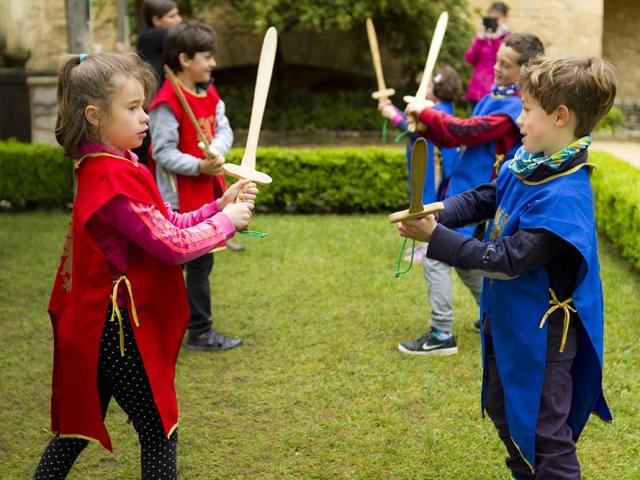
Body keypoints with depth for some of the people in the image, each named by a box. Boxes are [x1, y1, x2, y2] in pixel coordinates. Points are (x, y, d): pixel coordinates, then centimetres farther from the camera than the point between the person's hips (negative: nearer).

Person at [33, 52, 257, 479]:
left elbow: (169, 225, 10)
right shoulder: (112, 178, -23)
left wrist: (221, 205, 0)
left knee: (79, 427, 20)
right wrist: (227, 220, -10)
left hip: (97, 328, 10)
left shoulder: (110, 168, 9)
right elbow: (173, 245, -24)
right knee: (159, 431, 4)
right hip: (118, 331, -10)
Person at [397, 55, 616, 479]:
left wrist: (436, 237, -27)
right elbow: (482, 199, 6)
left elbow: (507, 260, -30)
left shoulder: (564, 198, -31)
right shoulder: (525, 162, -4)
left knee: (544, 433, 5)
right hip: (508, 319, 10)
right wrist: (437, 214, -12)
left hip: (541, 333, -9)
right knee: (503, 411, 26)